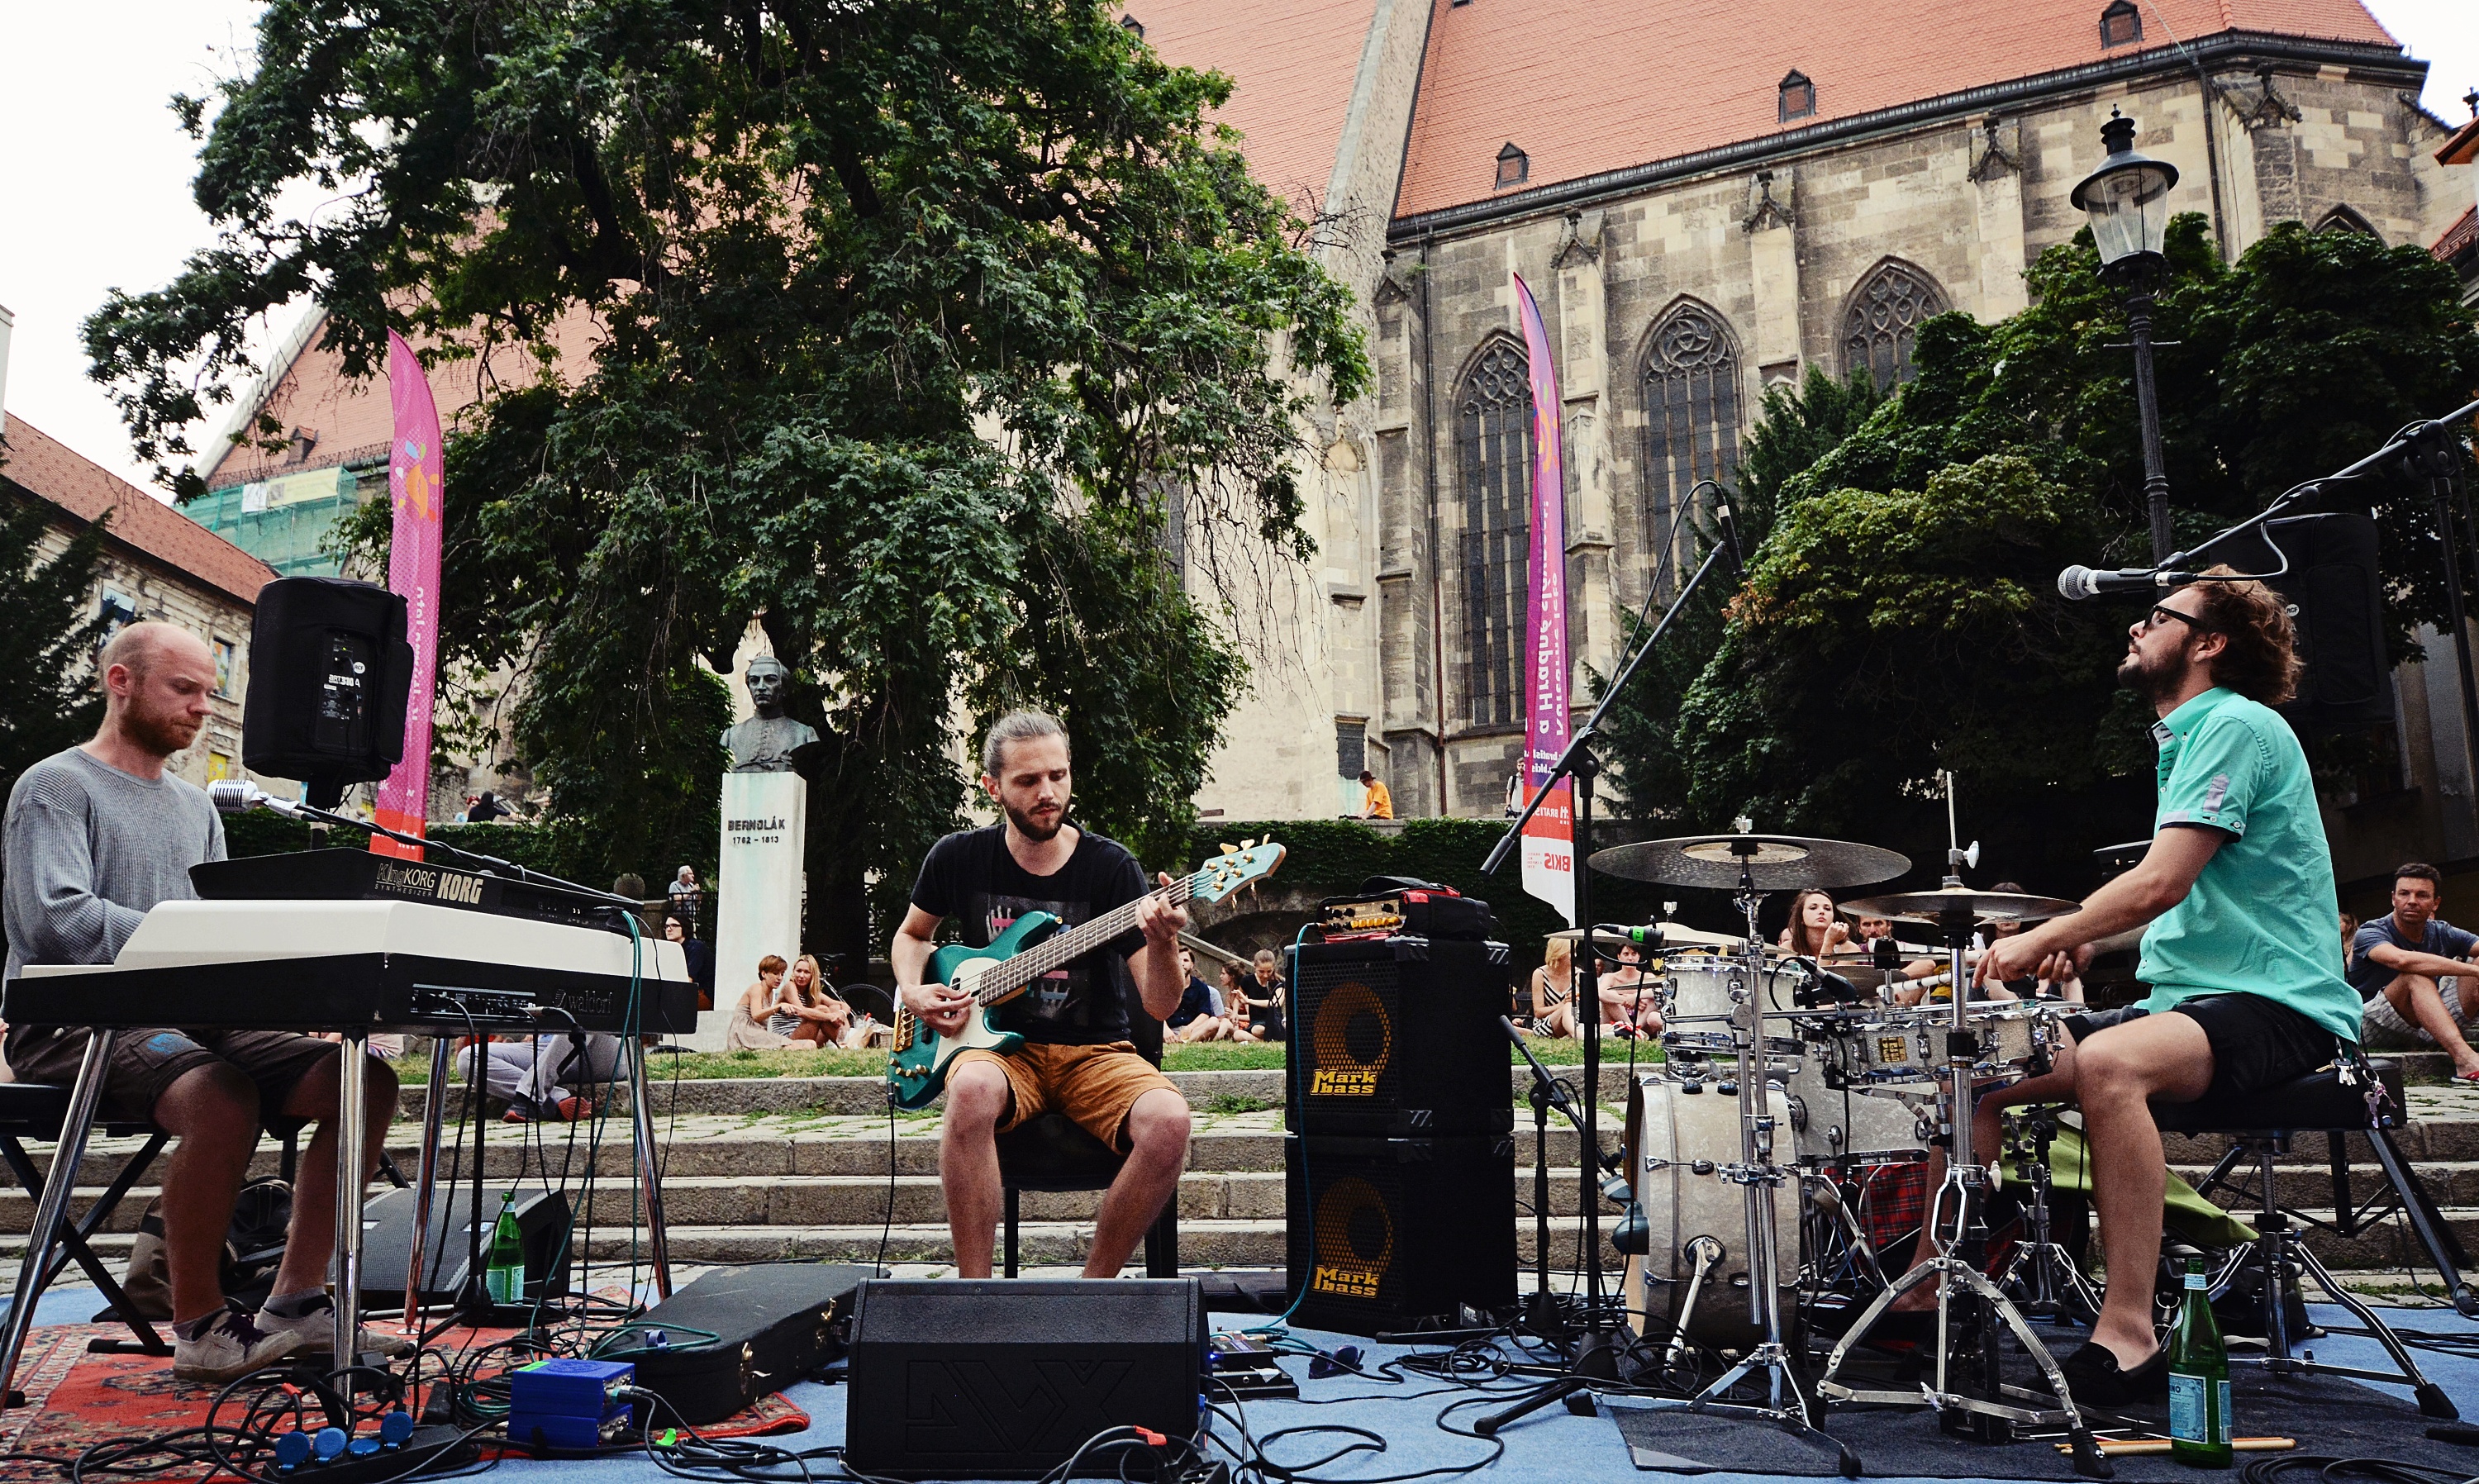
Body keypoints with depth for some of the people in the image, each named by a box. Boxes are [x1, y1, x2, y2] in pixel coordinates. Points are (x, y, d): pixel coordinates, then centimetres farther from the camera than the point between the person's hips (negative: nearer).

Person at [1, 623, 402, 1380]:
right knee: (223, 1096, -37)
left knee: (366, 1080, -12)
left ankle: (296, 1299, -7)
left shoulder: (196, 807, 22)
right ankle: (199, 1324, -19)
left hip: (191, 1019, 7)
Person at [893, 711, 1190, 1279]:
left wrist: (1163, 943, -30)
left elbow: (1160, 1007, -8)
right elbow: (911, 935, 23)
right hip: (1002, 1046, 0)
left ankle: (1094, 1286, -9)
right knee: (973, 1090, -37)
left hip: (1095, 1052, 0)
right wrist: (914, 992, 2)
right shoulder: (959, 857, 2)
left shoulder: (1110, 866, -5)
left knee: (1167, 1121, -31)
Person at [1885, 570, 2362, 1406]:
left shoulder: (2237, 726, -10)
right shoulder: (2186, 740, 20)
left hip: (2278, 1007, -10)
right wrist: (2078, 939, 10)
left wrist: (2042, 939, -15)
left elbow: (2160, 883, -20)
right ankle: (1931, 1285, 1)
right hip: (2190, 998, 10)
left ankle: (2129, 1337, -34)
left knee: (2109, 1062, -39)